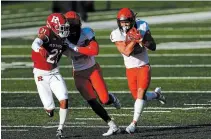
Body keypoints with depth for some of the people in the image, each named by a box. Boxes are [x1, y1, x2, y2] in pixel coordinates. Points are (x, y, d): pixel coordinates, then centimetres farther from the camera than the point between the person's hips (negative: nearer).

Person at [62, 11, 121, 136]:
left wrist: (75, 47, -34)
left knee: (104, 100, -8)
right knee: (93, 103, -8)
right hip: (79, 74, 1)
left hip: (93, 69, -1)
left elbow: (95, 51, -29)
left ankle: (111, 98, 30)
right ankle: (113, 126, 2)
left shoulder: (86, 33, -17)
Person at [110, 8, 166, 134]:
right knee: (138, 97, 6)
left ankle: (134, 123, -12)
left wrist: (143, 40, -23)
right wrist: (134, 40, -35)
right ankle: (156, 94, 36)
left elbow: (153, 47, -6)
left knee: (140, 94, -15)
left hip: (144, 67, -2)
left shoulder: (142, 27, -9)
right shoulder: (117, 34, -12)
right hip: (130, 70, 2)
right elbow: (126, 52, -25)